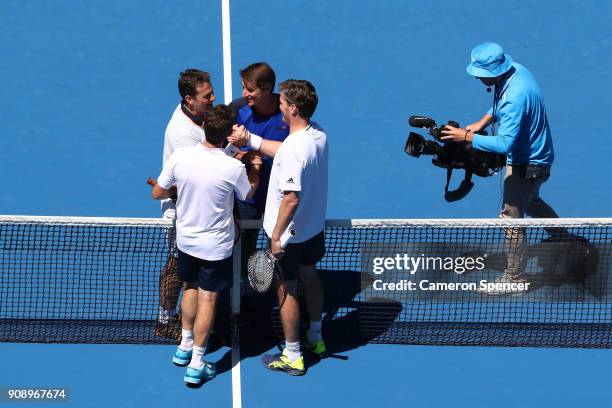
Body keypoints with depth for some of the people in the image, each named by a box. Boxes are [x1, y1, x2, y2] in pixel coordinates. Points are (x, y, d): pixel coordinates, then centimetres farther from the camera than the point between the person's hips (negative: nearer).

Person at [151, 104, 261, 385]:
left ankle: (185, 346, 38)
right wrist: (255, 169, 14)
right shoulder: (234, 167, -24)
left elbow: (158, 193, -2)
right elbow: (249, 194, -1)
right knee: (207, 300, 7)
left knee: (190, 289, 25)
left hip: (186, 239, 4)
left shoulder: (179, 157, -16)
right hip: (216, 246, -4)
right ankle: (196, 365, 13)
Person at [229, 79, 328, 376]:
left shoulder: (294, 149, -33)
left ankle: (292, 357, 21)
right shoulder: (318, 134, -6)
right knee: (309, 277, 26)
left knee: (286, 291, 8)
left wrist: (276, 236, -24)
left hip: (290, 233, -9)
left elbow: (291, 198, -32)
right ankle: (315, 338, 45)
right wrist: (250, 140, 5)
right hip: (314, 226, 9)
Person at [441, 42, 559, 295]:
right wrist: (482, 122, 0)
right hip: (536, 154, 10)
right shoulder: (516, 70, -7)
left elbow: (505, 143, -38)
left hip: (526, 164, -10)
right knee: (531, 203, 30)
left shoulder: (514, 98, -37)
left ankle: (515, 279, 13)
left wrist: (467, 137, -31)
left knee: (511, 216, 0)